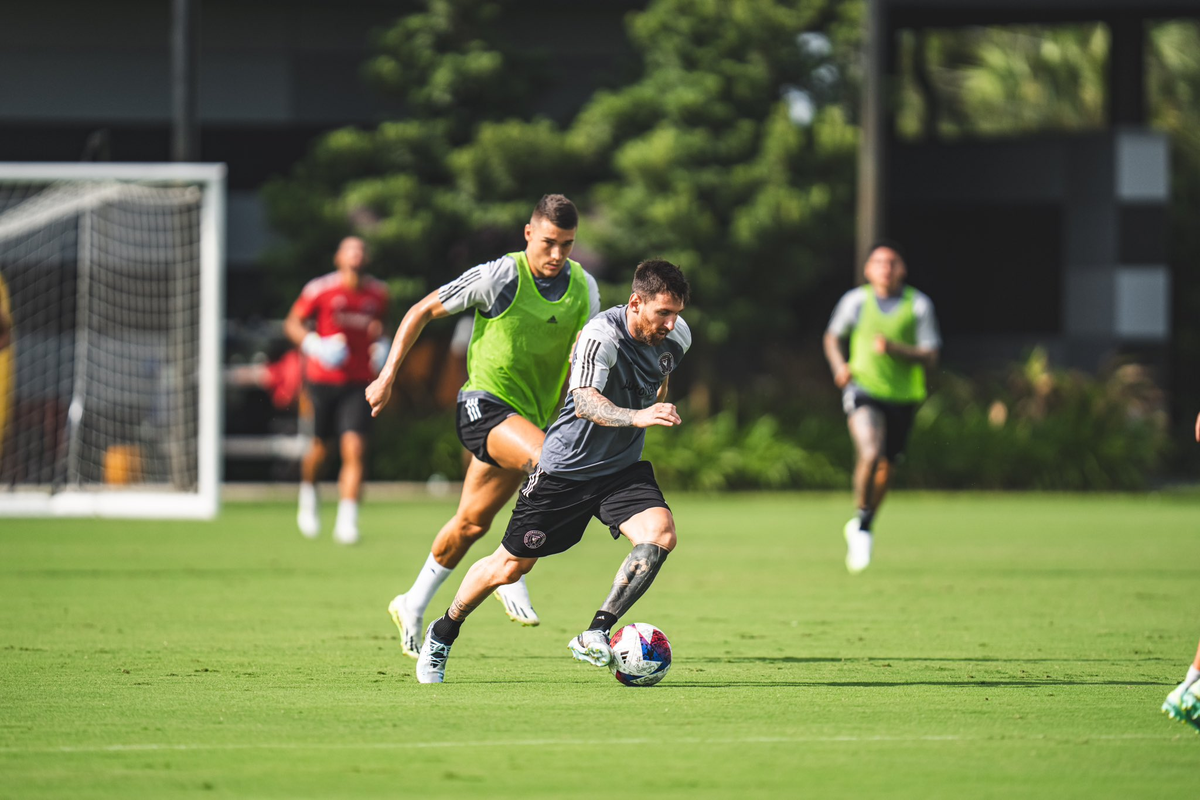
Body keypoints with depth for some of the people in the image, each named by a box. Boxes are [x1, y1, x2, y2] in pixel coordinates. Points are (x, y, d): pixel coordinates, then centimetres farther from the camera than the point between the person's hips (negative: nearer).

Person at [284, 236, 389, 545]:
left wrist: (380, 344, 3)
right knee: (319, 448, 10)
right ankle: (308, 499, 42)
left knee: (354, 449, -14)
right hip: (322, 380, -1)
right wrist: (314, 345, -17)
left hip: (358, 383, 1)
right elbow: (293, 323, 0)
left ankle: (346, 522, -13)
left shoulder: (378, 293, 4)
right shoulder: (321, 289, -7)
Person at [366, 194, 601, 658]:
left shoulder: (583, 288, 2)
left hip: (532, 414, 6)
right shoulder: (499, 278, -13)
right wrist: (388, 375, -5)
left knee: (472, 523, 11)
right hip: (485, 403, -6)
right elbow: (423, 311, -3)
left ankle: (413, 607, 31)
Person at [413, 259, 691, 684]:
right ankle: (443, 634, 33)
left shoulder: (675, 337, -5)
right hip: (566, 468, -5)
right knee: (509, 568, 6)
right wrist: (635, 416, -58)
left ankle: (595, 636, -22)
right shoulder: (602, 335, -27)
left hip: (622, 469, 5)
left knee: (660, 534, -25)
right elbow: (585, 401, -43)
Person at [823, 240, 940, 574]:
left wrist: (895, 349, -22)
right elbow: (832, 336, 17)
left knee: (885, 468, 13)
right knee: (870, 453, -25)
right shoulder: (856, 300, 0)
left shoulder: (919, 305, -2)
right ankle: (862, 524, -5)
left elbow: (930, 358, -5)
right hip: (863, 389, -2)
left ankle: (861, 530, 37)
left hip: (902, 396, 2)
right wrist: (839, 366, -3)